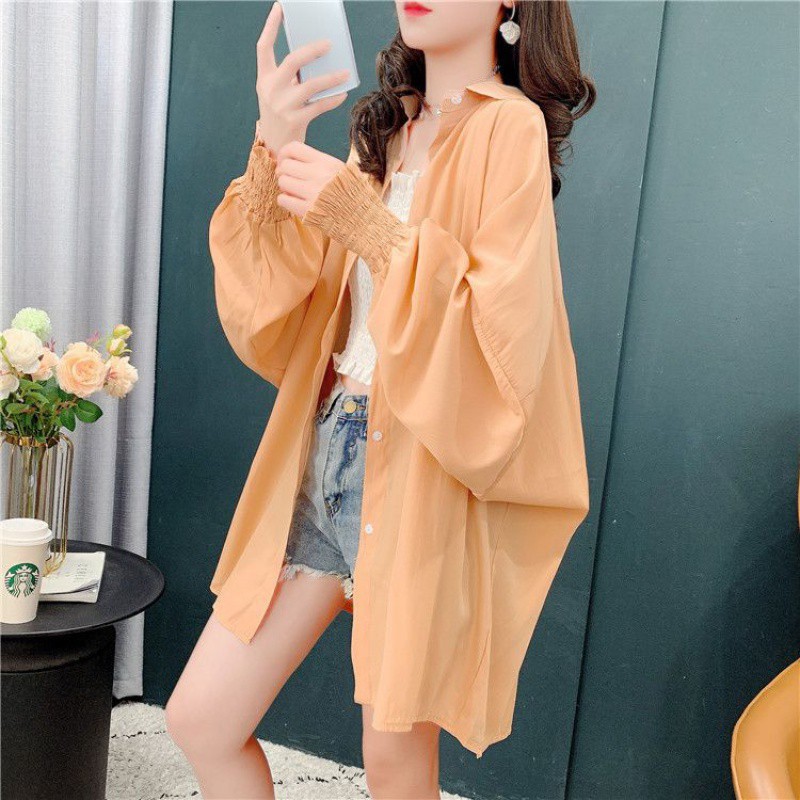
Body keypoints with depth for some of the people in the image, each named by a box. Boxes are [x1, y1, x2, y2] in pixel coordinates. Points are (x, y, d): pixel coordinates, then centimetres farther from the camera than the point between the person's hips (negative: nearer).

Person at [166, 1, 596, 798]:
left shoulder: (511, 126, -7)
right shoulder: (386, 127, 13)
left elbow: (503, 335, -17)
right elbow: (274, 315, 5)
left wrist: (369, 223, -22)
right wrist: (273, 153, -9)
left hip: (422, 474, -6)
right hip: (325, 454, 7)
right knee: (198, 717, 10)